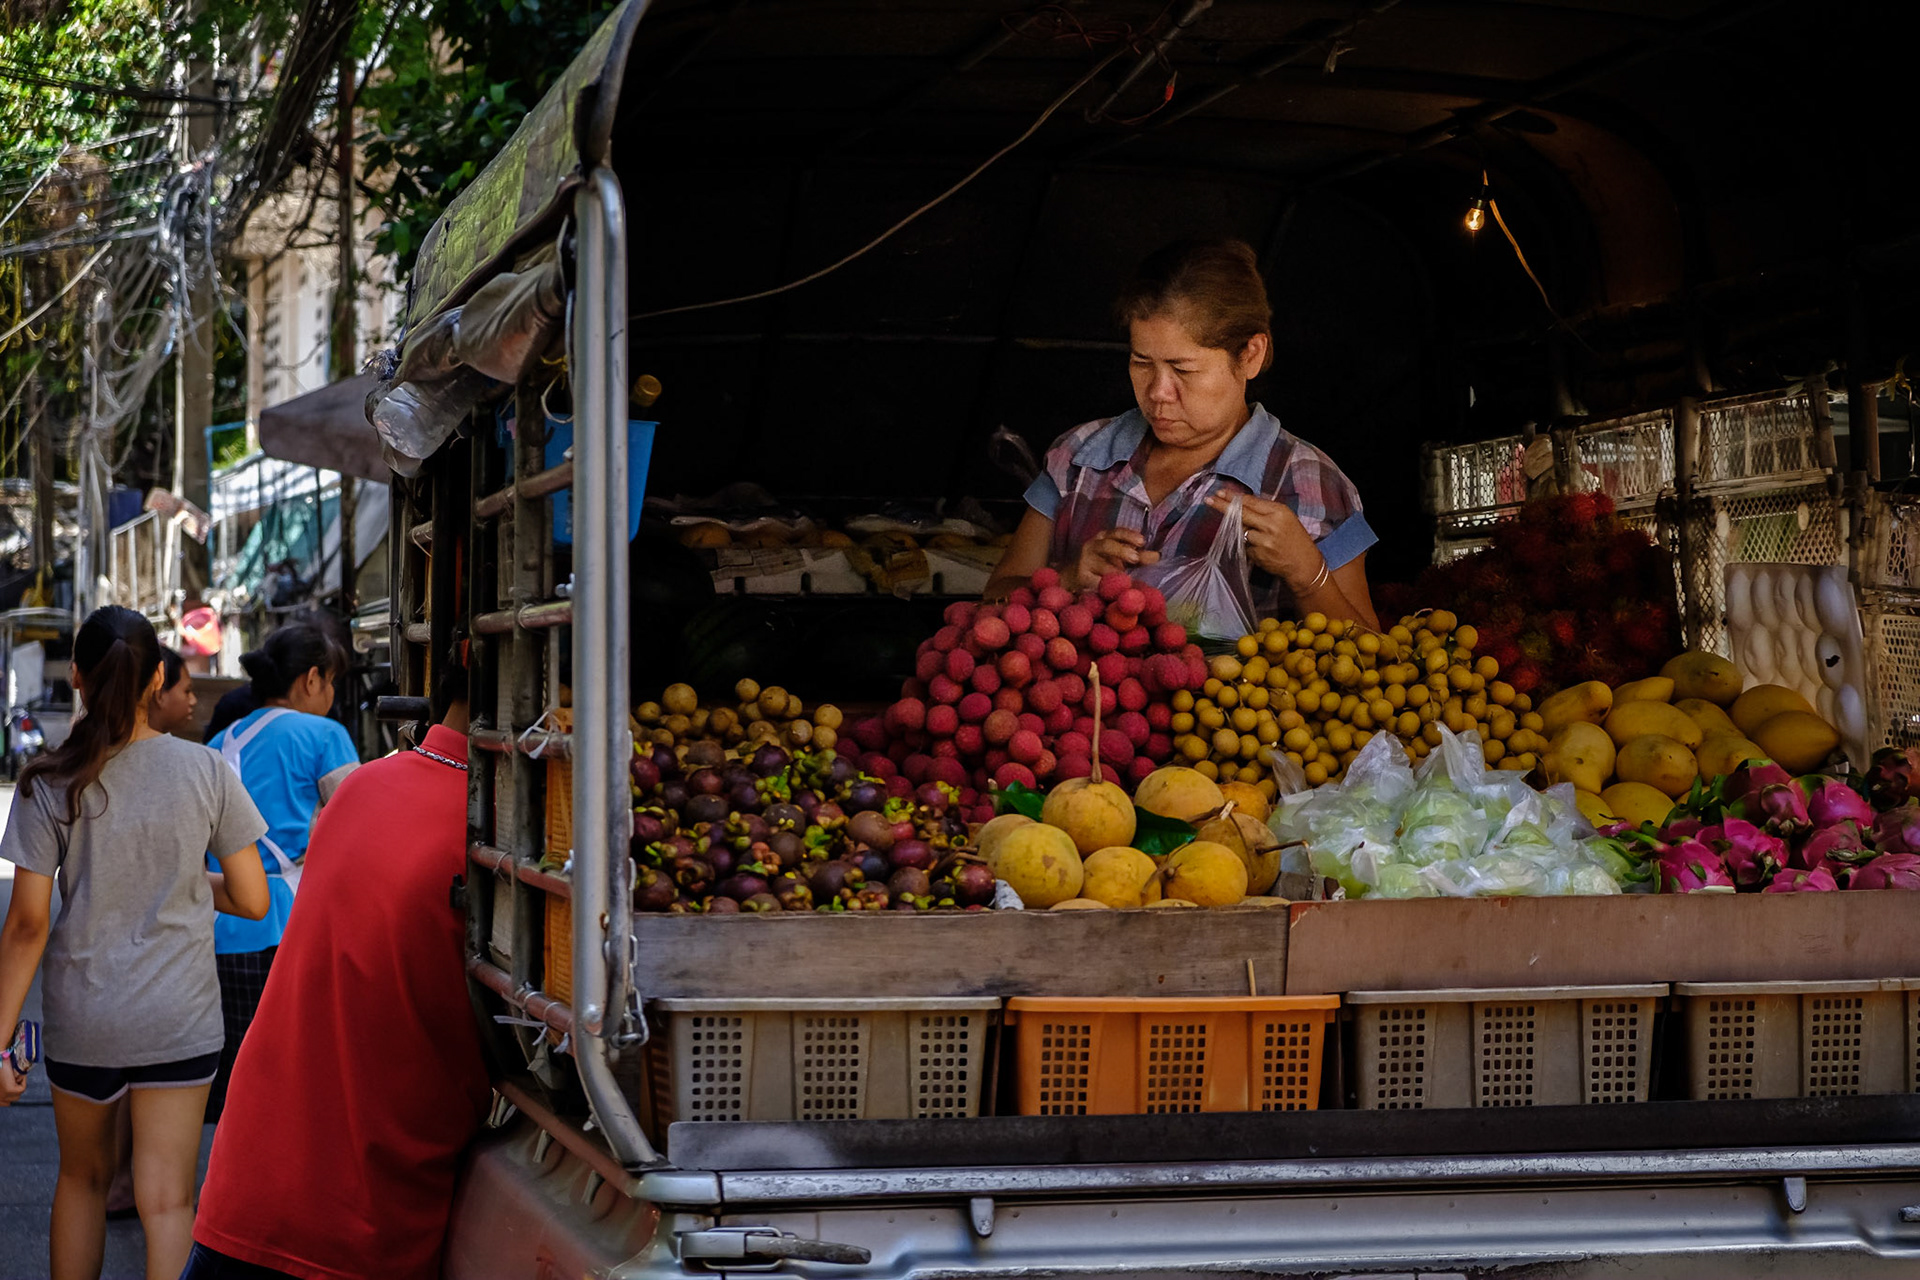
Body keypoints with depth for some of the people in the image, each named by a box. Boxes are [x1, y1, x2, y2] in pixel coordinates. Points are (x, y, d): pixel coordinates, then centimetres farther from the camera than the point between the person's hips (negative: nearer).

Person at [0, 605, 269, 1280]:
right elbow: (252, 900, -3)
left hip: (81, 1016, 1)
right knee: (168, 1199, 0)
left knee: (82, 1176, 21)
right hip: (181, 1017, -1)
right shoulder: (204, 770, -6)